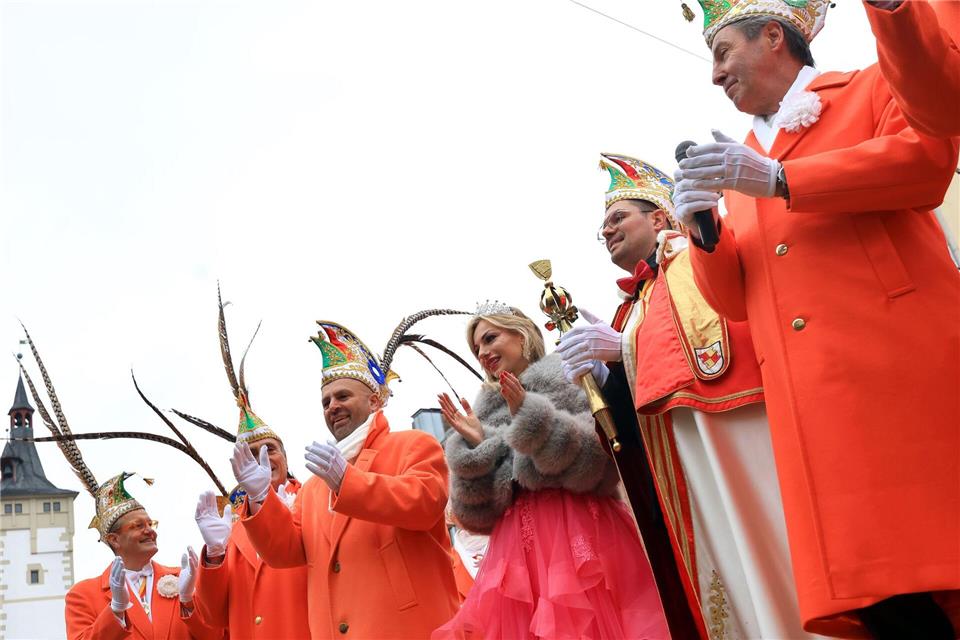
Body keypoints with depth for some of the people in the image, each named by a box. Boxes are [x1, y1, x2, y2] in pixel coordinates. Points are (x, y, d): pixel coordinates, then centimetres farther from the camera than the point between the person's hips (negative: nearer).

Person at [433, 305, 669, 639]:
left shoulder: (571, 377, 6)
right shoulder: (489, 410, 19)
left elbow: (603, 463, -9)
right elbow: (479, 515, 12)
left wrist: (534, 420, -14)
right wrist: (476, 448, -1)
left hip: (581, 536, -4)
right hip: (518, 547, 4)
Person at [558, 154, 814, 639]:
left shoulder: (697, 255, 7)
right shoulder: (634, 305, 26)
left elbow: (730, 323, -13)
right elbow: (627, 408, 21)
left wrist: (622, 350, -13)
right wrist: (605, 375, 0)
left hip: (733, 435, -6)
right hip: (682, 470, 7)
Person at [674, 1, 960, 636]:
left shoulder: (870, 88, 14)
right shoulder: (742, 169, 28)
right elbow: (735, 300, 22)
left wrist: (778, 180, -11)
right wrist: (701, 230, 2)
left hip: (905, 353, -4)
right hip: (815, 400, 4)